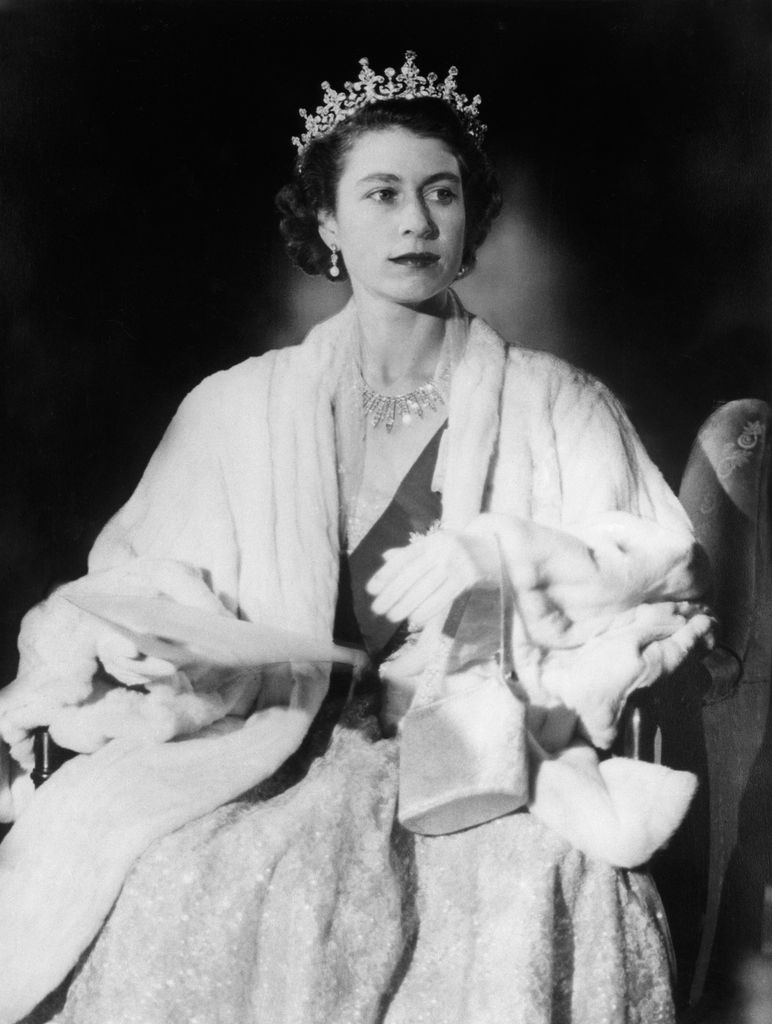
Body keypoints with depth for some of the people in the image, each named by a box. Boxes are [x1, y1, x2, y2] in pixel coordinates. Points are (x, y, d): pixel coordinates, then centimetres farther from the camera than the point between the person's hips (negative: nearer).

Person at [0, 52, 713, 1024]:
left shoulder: (555, 405, 7)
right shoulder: (240, 408, 9)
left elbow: (672, 575, 0)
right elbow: (137, 578, 10)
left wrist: (502, 550, -16)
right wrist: (87, 637, -13)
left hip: (496, 769, 0)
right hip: (282, 758, 1)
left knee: (543, 906, -30)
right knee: (165, 902, -26)